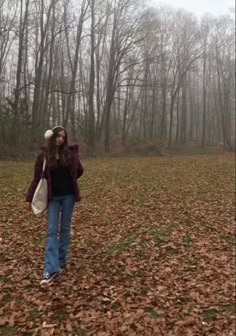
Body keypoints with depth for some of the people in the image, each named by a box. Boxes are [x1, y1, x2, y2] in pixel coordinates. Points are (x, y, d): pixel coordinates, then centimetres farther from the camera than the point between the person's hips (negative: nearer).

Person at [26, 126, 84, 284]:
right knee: (52, 231, -3)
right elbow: (37, 177, -2)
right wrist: (30, 198, -4)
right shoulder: (43, 155, -3)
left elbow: (79, 171, 11)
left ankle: (61, 262, 21)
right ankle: (51, 268, -4)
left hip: (68, 196, 1)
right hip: (53, 197, -1)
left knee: (65, 229, 8)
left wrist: (68, 181, 3)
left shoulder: (70, 153, -2)